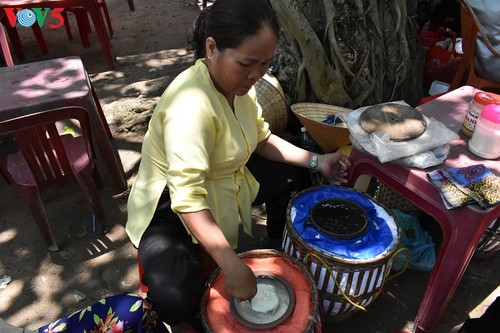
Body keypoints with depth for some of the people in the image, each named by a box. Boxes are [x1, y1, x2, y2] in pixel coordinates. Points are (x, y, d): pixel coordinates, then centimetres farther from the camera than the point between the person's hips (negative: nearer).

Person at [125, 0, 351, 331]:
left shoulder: (237, 81, -6)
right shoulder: (190, 104, -34)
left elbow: (261, 137, 5)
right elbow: (187, 197, -38)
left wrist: (315, 160, -4)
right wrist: (232, 266, -40)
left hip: (225, 179, 9)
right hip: (171, 204, -8)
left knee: (292, 174, 11)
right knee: (176, 298, -30)